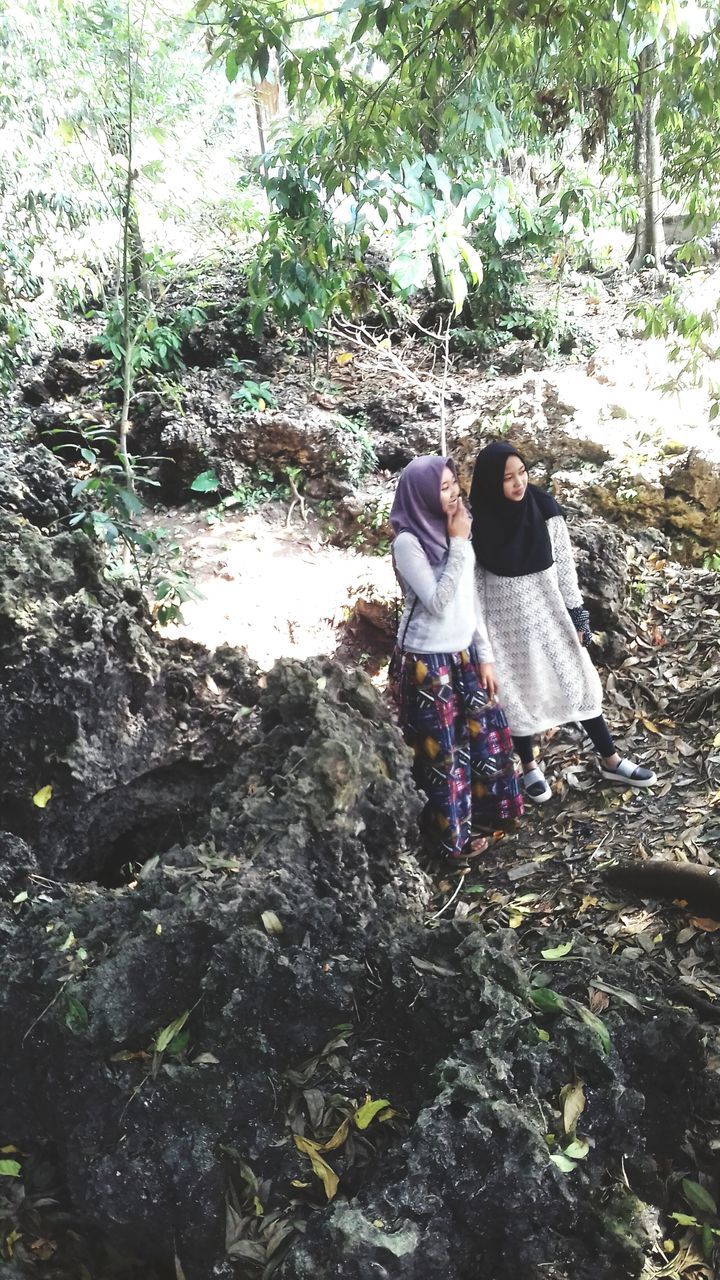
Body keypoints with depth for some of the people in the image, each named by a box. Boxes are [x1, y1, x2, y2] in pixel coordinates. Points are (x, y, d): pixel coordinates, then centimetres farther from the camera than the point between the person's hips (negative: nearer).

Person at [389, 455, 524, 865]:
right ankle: (453, 837, 24)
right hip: (428, 662, -7)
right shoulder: (408, 543, -18)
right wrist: (460, 546, -22)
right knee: (444, 750, 6)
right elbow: (437, 601, -24)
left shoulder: (454, 531, 4)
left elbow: (471, 600, 10)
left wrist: (485, 656, 9)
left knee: (486, 730, 17)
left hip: (463, 654, 7)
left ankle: (486, 808, 40)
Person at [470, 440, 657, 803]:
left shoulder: (543, 507, -10)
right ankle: (529, 765, 32)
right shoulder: (476, 521, -15)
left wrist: (577, 613, -1)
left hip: (548, 606, 2)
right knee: (516, 690, 11)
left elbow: (564, 562, -2)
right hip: (505, 614, -2)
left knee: (577, 680, 10)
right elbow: (471, 577, -6)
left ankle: (610, 761, 25)